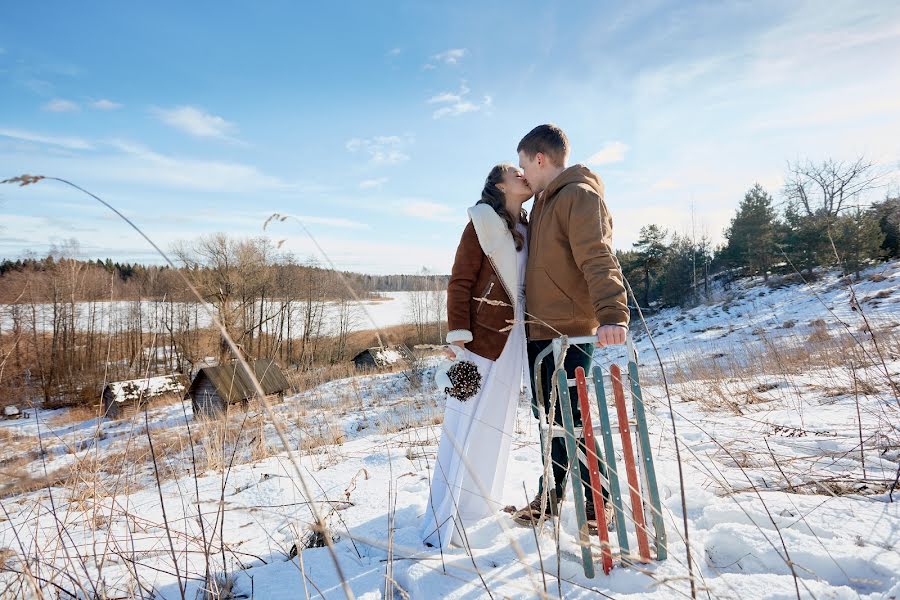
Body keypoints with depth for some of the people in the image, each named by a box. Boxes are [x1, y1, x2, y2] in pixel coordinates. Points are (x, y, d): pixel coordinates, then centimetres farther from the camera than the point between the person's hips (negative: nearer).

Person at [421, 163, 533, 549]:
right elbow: (459, 283, -9)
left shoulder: (528, 231, 16)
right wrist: (459, 337, -16)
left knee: (497, 423, 13)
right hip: (481, 336, -7)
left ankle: (478, 504, 28)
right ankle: (442, 528, 0)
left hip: (514, 339, 7)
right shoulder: (482, 223, -4)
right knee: (467, 426, -7)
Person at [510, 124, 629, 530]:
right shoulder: (544, 202, 18)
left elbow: (599, 260, -24)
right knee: (548, 416, 16)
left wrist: (612, 313, -39)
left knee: (568, 421, -4)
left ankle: (598, 506, 15)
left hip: (569, 333, -9)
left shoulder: (580, 195, -11)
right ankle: (549, 496, 32)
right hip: (539, 331, 9)